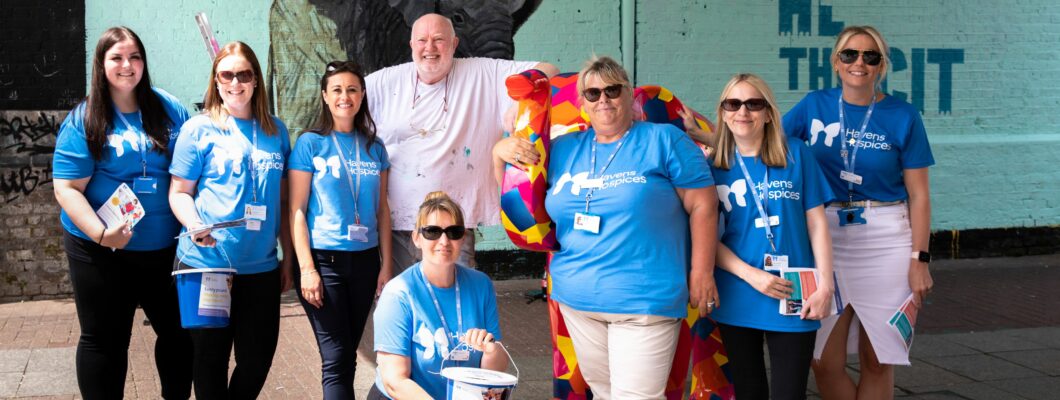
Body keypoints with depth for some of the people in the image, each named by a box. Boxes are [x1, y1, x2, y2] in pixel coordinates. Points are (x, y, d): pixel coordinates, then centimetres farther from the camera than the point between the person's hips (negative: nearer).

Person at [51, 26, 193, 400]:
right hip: (101, 251, -3)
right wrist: (101, 233, -25)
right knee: (104, 340, 7)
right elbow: (67, 188, -10)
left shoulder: (168, 109, 3)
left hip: (165, 247, 3)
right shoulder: (83, 120, -6)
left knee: (180, 331, 11)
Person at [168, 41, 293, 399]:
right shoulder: (199, 128, -1)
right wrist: (194, 224, -20)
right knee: (211, 358, 5)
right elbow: (179, 192, 0)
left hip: (261, 266, 3)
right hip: (206, 264, -3)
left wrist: (288, 258, 12)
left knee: (258, 359, 8)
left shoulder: (275, 131, 10)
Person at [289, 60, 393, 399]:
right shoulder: (311, 143, -3)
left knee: (348, 353, 11)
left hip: (365, 260, 4)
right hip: (324, 259, -4)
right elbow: (297, 210, -6)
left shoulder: (374, 148, 9)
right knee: (336, 358, -7)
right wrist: (307, 268, -13)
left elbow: (382, 209, 11)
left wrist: (386, 266, 6)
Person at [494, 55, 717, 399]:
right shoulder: (565, 150, 12)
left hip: (644, 302, -5)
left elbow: (702, 205, -4)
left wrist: (702, 274, -7)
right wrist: (500, 151, 1)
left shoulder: (664, 140, -3)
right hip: (577, 298, 6)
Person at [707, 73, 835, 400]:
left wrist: (825, 284, -6)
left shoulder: (796, 154, 1)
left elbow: (816, 222, 1)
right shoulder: (714, 167, 2)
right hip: (737, 298, 1)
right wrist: (751, 275, -15)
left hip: (792, 298, -1)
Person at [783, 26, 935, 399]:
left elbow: (919, 195, -1)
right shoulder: (814, 106, 4)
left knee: (877, 361, 5)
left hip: (886, 242, -1)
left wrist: (919, 259, -6)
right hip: (826, 238, 2)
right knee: (825, 362, 0)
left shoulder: (903, 117, -2)